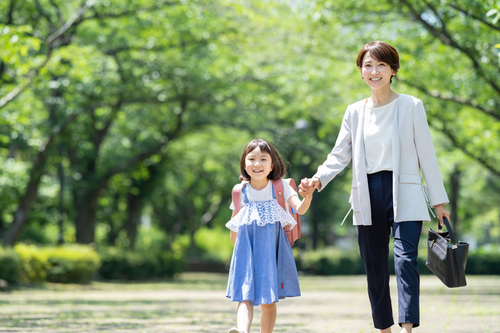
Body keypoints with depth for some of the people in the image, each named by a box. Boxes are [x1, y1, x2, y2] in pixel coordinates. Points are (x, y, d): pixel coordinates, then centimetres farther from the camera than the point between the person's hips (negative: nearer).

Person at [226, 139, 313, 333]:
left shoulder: (280, 187, -1)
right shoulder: (241, 192, 3)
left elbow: (299, 209, -17)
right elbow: (234, 228, 14)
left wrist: (308, 195, -35)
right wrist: (239, 247, 6)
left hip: (271, 251, 0)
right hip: (247, 250, 0)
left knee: (269, 303, 4)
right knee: (245, 297, -17)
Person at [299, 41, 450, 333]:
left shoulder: (411, 106, 1)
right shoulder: (355, 112, 10)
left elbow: (426, 154, 2)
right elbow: (340, 155, 12)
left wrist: (438, 201, 1)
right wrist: (318, 180, -7)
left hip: (404, 192, -4)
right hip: (369, 195, 4)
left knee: (406, 259, -18)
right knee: (374, 268, 6)